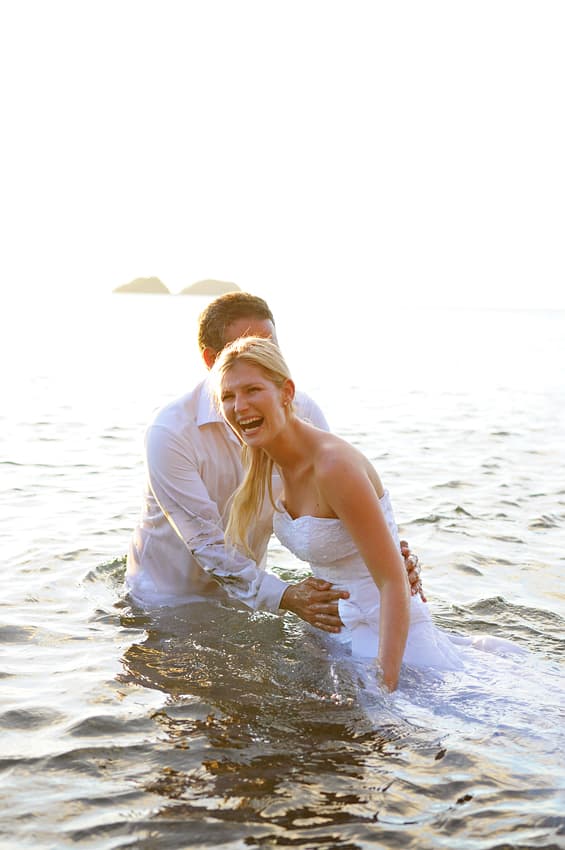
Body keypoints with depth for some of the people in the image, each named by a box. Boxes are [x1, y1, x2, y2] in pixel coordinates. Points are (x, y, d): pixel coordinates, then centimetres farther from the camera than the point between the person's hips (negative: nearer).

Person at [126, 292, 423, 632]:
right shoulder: (171, 433, -26)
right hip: (167, 597, -4)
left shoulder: (300, 411, -12)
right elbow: (206, 543, -27)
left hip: (246, 587, 4)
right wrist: (286, 597, -39)